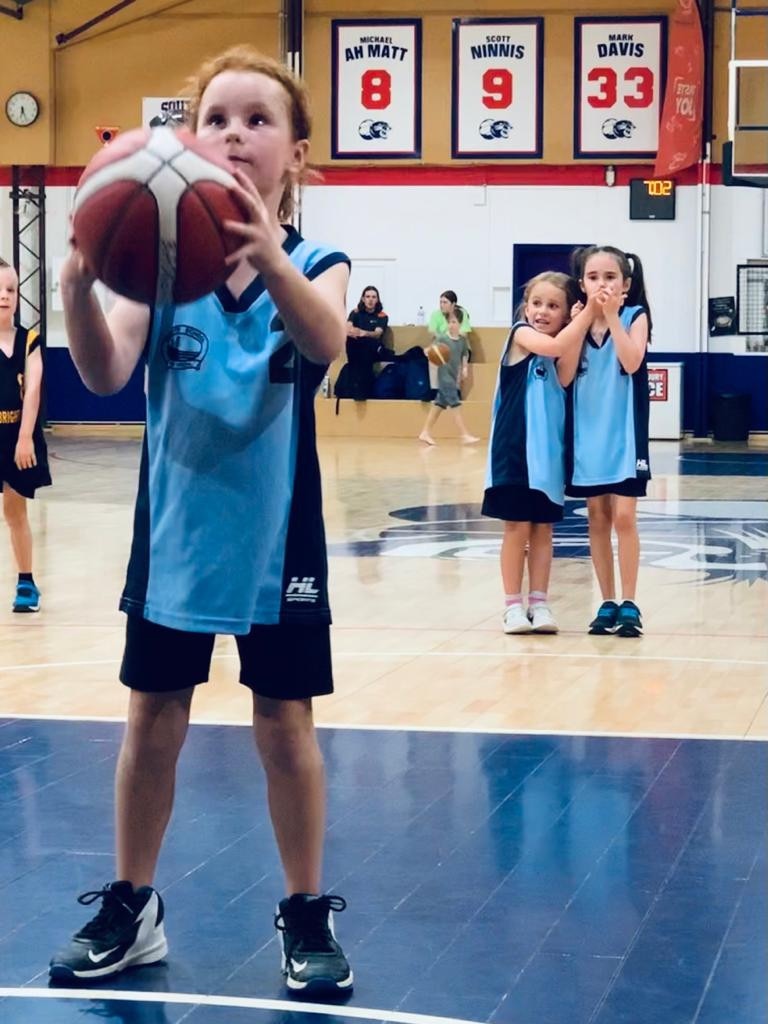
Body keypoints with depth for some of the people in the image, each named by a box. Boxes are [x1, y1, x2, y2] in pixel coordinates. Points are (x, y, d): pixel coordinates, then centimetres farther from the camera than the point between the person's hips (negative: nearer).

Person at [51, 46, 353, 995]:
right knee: (151, 721, 10)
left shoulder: (315, 265, -7)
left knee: (284, 724, 6)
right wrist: (78, 284, -39)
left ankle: (306, 915, 21)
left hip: (274, 535, -2)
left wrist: (269, 259, -51)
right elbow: (106, 372, -17)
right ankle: (130, 911, 25)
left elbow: (324, 342, -30)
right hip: (174, 529, 2)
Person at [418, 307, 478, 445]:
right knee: (455, 406, -9)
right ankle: (465, 435, -8)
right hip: (445, 376, -6)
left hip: (454, 377, 6)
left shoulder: (462, 340, 4)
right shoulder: (442, 339, -11)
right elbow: (429, 351, -17)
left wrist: (464, 368, 10)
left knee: (439, 404, 12)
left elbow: (465, 354, 22)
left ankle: (425, 433, 20)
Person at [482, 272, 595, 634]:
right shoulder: (522, 334, -6)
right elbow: (555, 346, -25)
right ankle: (513, 605, 8)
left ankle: (539, 603, 14)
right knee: (517, 527, 1)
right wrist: (590, 310, -24)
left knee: (543, 528, 9)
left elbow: (569, 377, -8)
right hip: (515, 448, -5)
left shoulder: (568, 347, 11)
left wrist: (585, 319, -14)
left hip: (550, 450, 5)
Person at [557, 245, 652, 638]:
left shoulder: (634, 316, -3)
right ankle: (608, 602, 14)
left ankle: (628, 604, -1)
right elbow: (564, 376, -8)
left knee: (624, 517, -7)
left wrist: (612, 315, -20)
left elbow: (631, 362, -21)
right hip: (588, 431, 3)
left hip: (623, 432, -3)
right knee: (597, 517, 7)